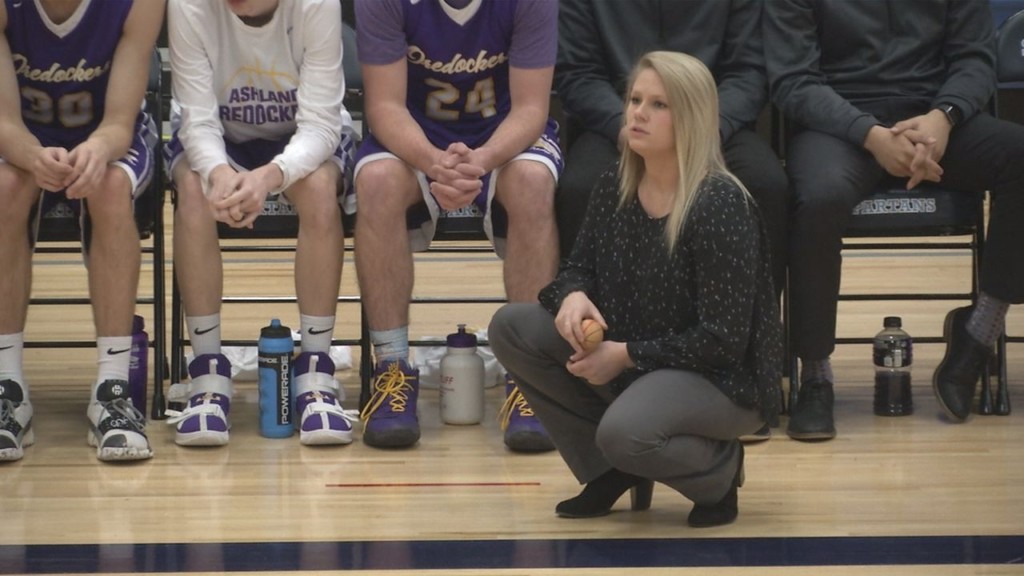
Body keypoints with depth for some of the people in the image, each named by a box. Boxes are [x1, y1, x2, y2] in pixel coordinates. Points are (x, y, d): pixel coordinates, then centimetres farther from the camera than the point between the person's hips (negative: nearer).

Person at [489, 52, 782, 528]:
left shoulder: (720, 206, -22)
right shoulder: (613, 190, -2)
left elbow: (723, 340, -22)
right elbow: (578, 268, 11)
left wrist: (625, 356, -20)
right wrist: (572, 297, -15)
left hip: (722, 378, -7)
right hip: (621, 362, 8)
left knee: (625, 432, -36)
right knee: (511, 327, -6)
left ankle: (719, 469, 0)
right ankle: (609, 470, 4)